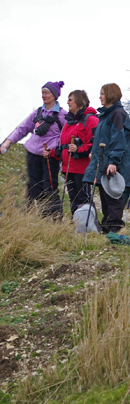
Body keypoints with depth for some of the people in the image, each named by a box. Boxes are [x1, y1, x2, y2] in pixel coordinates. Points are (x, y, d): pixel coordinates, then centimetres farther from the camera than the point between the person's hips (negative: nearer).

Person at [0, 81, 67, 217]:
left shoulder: (62, 115, -1)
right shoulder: (38, 112, 16)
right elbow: (22, 128, 19)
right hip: (33, 154, 5)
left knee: (50, 190, -8)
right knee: (34, 189, 5)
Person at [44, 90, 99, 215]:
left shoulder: (90, 119, -8)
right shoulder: (70, 121, 21)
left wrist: (78, 149, -28)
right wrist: (52, 153, 14)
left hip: (82, 167, -9)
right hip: (68, 166, 9)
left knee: (83, 198, -7)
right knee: (73, 198, 11)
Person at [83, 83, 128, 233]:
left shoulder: (117, 113, -10)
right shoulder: (104, 114, 19)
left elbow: (118, 138, -17)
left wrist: (113, 161, -23)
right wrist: (94, 153, 20)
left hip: (111, 165, -9)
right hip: (101, 163, 10)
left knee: (113, 197, -7)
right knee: (104, 196, 12)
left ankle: (114, 225, -4)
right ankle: (106, 226, 18)